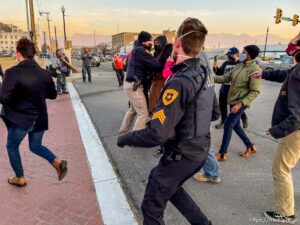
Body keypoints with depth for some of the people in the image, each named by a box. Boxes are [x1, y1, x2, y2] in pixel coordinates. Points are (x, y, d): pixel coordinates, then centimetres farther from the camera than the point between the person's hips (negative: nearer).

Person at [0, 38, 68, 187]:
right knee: (35, 146, 25)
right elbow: (53, 95, 8)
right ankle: (57, 162, 2)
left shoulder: (12, 72, -17)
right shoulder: (45, 74, -3)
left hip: (20, 119, -4)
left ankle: (20, 178, 33)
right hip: (39, 119, 4)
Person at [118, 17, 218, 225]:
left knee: (152, 208, 14)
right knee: (171, 188, 33)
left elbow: (156, 135, -31)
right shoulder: (206, 75, -1)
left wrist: (125, 139, -14)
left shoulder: (179, 83, -29)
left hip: (180, 157, -8)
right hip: (200, 151, 8)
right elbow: (214, 112, 13)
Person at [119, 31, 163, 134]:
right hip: (134, 86, -11)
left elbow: (148, 66, 12)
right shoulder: (140, 51, -15)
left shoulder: (136, 50, 17)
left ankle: (123, 131, 40)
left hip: (131, 84, 11)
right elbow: (156, 65, -21)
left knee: (133, 109, 28)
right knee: (143, 114, -6)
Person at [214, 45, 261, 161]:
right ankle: (250, 147, 34)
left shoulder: (254, 70, -17)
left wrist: (240, 104, -26)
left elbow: (254, 92, -19)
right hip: (233, 101, 8)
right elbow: (225, 78, 7)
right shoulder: (239, 66, 8)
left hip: (241, 102, -8)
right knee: (235, 125, 16)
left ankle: (222, 154, 7)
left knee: (228, 125, -6)